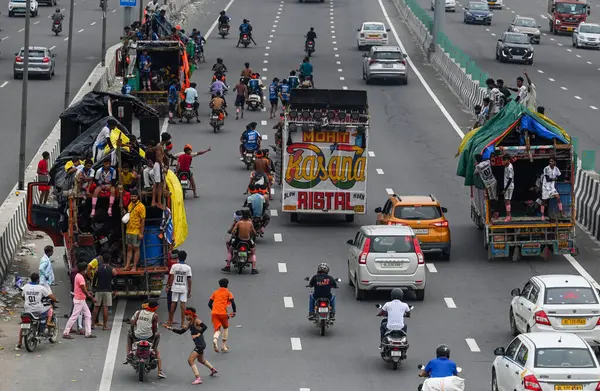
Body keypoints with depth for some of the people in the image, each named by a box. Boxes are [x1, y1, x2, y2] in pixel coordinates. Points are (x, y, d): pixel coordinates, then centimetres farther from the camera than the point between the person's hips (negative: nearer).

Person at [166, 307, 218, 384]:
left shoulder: (196, 321, -15)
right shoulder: (189, 323, 10)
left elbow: (205, 326, -31)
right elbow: (181, 332, 11)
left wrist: (198, 334, -27)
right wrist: (170, 328, 5)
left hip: (200, 344, -10)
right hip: (198, 344, 10)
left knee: (190, 360, -15)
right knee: (201, 360, 30)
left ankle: (198, 378, -14)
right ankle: (213, 369, 52)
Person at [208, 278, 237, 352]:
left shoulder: (215, 293, 16)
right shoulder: (228, 293, 6)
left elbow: (209, 304, 15)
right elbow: (233, 303, -6)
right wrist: (234, 312, 6)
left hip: (214, 313, 2)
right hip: (223, 313, -2)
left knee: (217, 329, 6)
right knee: (226, 328, 22)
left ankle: (215, 340, -30)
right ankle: (224, 346, 22)